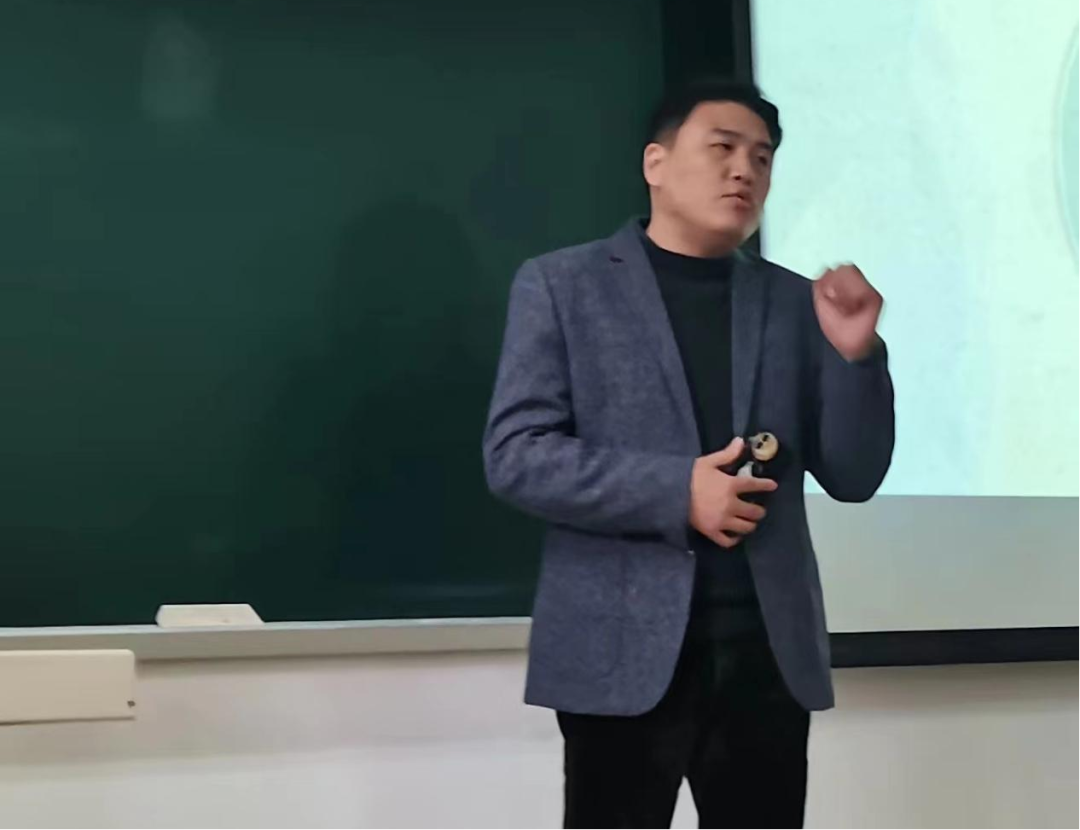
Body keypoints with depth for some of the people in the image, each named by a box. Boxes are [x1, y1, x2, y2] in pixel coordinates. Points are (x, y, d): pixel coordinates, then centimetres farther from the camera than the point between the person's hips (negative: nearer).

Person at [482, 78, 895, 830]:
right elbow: (515, 455, -6)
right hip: (624, 653, -3)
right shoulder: (561, 285, 3)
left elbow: (853, 478, 9)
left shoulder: (794, 302, 12)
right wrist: (676, 491, -16)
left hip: (770, 652, 3)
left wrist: (855, 354, -8)